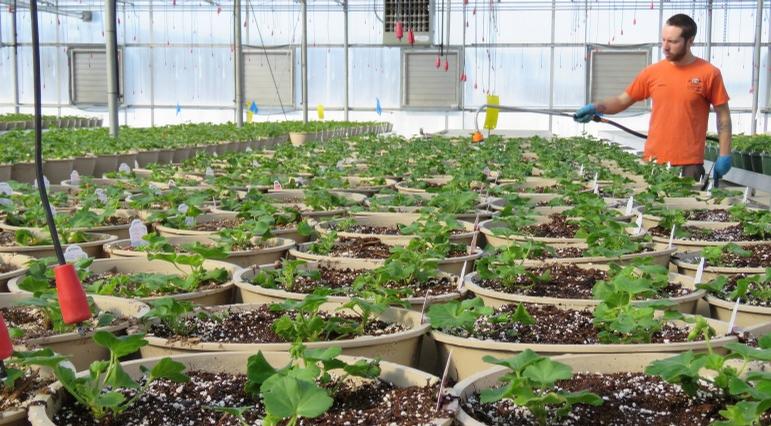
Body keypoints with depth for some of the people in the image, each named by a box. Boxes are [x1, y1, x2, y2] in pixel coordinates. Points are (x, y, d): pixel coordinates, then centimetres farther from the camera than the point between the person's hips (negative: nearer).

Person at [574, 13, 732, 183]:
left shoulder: (709, 73, -3)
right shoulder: (652, 72, 5)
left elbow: (723, 115, 1)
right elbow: (622, 100, 12)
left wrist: (724, 155, -3)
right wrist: (595, 108, -6)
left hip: (689, 164, -3)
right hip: (653, 161, 3)